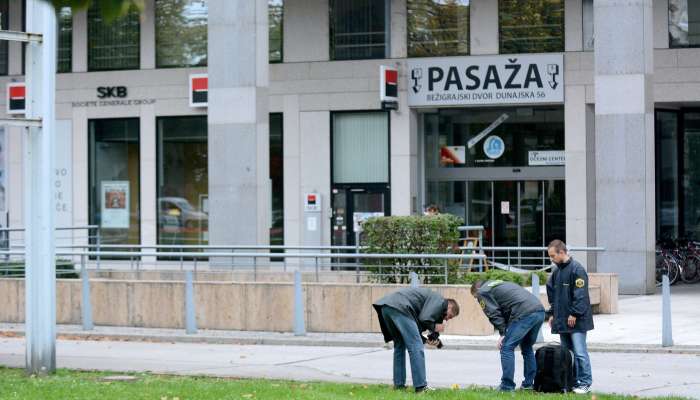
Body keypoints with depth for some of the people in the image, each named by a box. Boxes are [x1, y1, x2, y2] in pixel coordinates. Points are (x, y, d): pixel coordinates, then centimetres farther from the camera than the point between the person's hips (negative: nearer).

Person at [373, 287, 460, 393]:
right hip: (399, 307, -10)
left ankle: (399, 384, 21)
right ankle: (421, 386, -8)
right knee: (416, 347, -6)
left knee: (400, 345, 21)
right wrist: (434, 327, 8)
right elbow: (423, 319, -11)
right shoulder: (440, 301, 4)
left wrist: (426, 339, 16)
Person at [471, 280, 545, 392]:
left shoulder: (483, 292, 10)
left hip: (524, 314, -9)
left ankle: (507, 386, -5)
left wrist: (503, 334, -3)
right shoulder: (500, 284, 36)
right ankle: (528, 384, 24)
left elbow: (494, 314, -3)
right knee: (527, 347, 22)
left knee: (507, 348, -2)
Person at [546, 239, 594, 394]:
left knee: (579, 352, -8)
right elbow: (552, 293, 21)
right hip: (561, 320, 8)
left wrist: (574, 314, -18)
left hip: (576, 320, -8)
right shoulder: (556, 271, 14)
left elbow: (581, 295, -16)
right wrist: (552, 313, 13)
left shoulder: (576, 269, -12)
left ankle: (585, 383, -3)